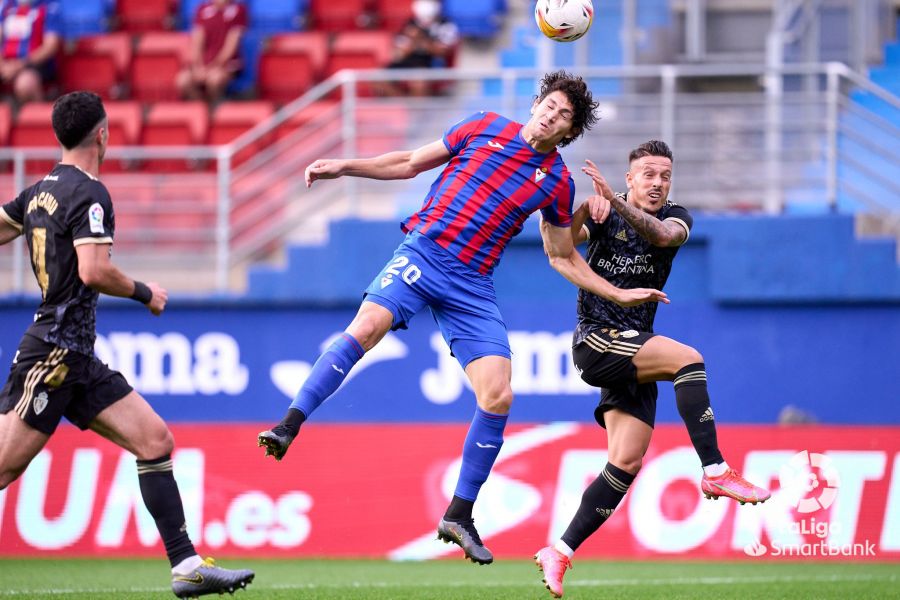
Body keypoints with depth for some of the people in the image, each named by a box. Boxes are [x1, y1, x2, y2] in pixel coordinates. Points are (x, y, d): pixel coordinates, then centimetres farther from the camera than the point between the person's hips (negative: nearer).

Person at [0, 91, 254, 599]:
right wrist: (144, 293, -6)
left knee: (155, 440, 2)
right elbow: (94, 271, -21)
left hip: (78, 360, 9)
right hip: (53, 352, -9)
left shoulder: (41, 191, 14)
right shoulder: (89, 194, -12)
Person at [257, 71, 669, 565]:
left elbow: (563, 258, 21)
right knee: (367, 325, -29)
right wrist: (344, 167, 7)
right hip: (422, 253, -2)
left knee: (498, 397, -9)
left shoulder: (557, 183, 10)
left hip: (471, 285, 2)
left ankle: (459, 516, 3)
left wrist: (620, 295, 15)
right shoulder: (484, 128, 7)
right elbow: (411, 163, 15)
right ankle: (289, 426, -27)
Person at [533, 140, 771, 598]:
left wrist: (617, 203, -38)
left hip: (633, 348, 4)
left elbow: (662, 235, -20)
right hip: (595, 340, -4)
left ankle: (559, 552, -2)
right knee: (687, 358, -27)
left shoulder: (675, 217, 5)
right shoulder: (602, 216, 3)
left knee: (626, 464, -6)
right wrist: (585, 208, -32)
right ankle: (715, 472, -30)